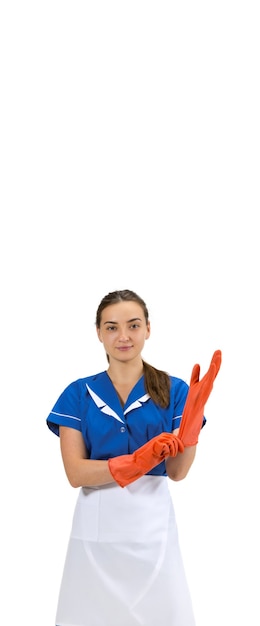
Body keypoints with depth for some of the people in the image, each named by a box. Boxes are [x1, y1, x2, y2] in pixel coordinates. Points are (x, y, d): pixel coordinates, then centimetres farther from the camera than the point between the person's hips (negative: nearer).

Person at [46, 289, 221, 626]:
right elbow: (75, 473, -8)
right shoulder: (79, 394, 1)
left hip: (152, 524, 0)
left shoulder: (174, 390, 0)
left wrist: (194, 415, -20)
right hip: (97, 527, 0)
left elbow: (177, 471, -5)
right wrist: (134, 463, -24)